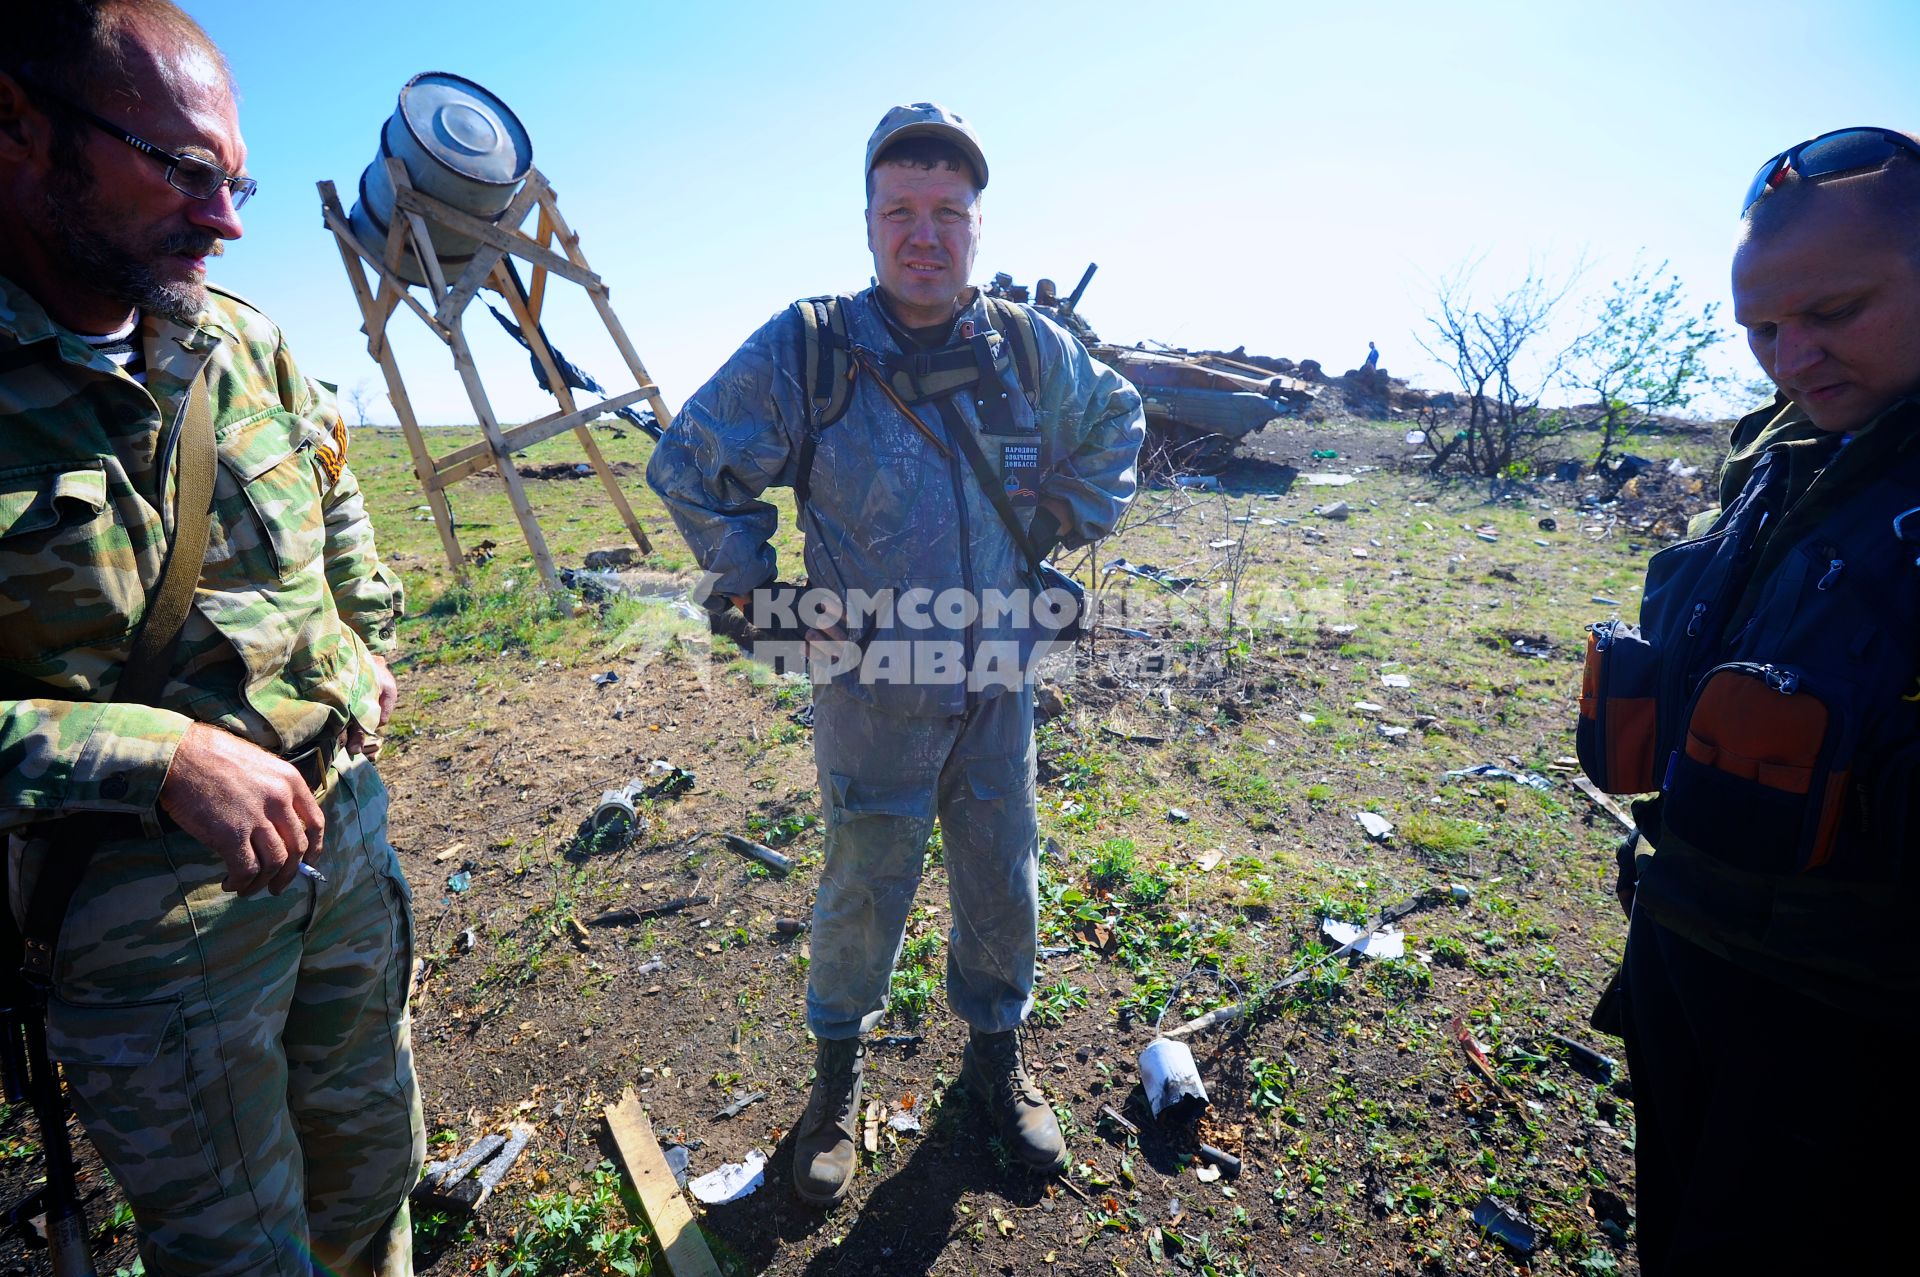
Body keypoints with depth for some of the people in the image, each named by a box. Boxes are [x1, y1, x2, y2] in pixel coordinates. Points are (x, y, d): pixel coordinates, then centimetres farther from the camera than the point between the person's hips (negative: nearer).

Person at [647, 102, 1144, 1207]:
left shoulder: (1031, 349, -1)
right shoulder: (803, 350, -10)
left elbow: (1115, 424, 19)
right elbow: (690, 467, 1)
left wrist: (1067, 533, 11)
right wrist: (758, 588, -2)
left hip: (998, 686, 3)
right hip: (870, 692, -2)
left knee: (1004, 885, 16)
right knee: (864, 896, 11)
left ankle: (997, 1053, 44)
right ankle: (838, 1073, 41)